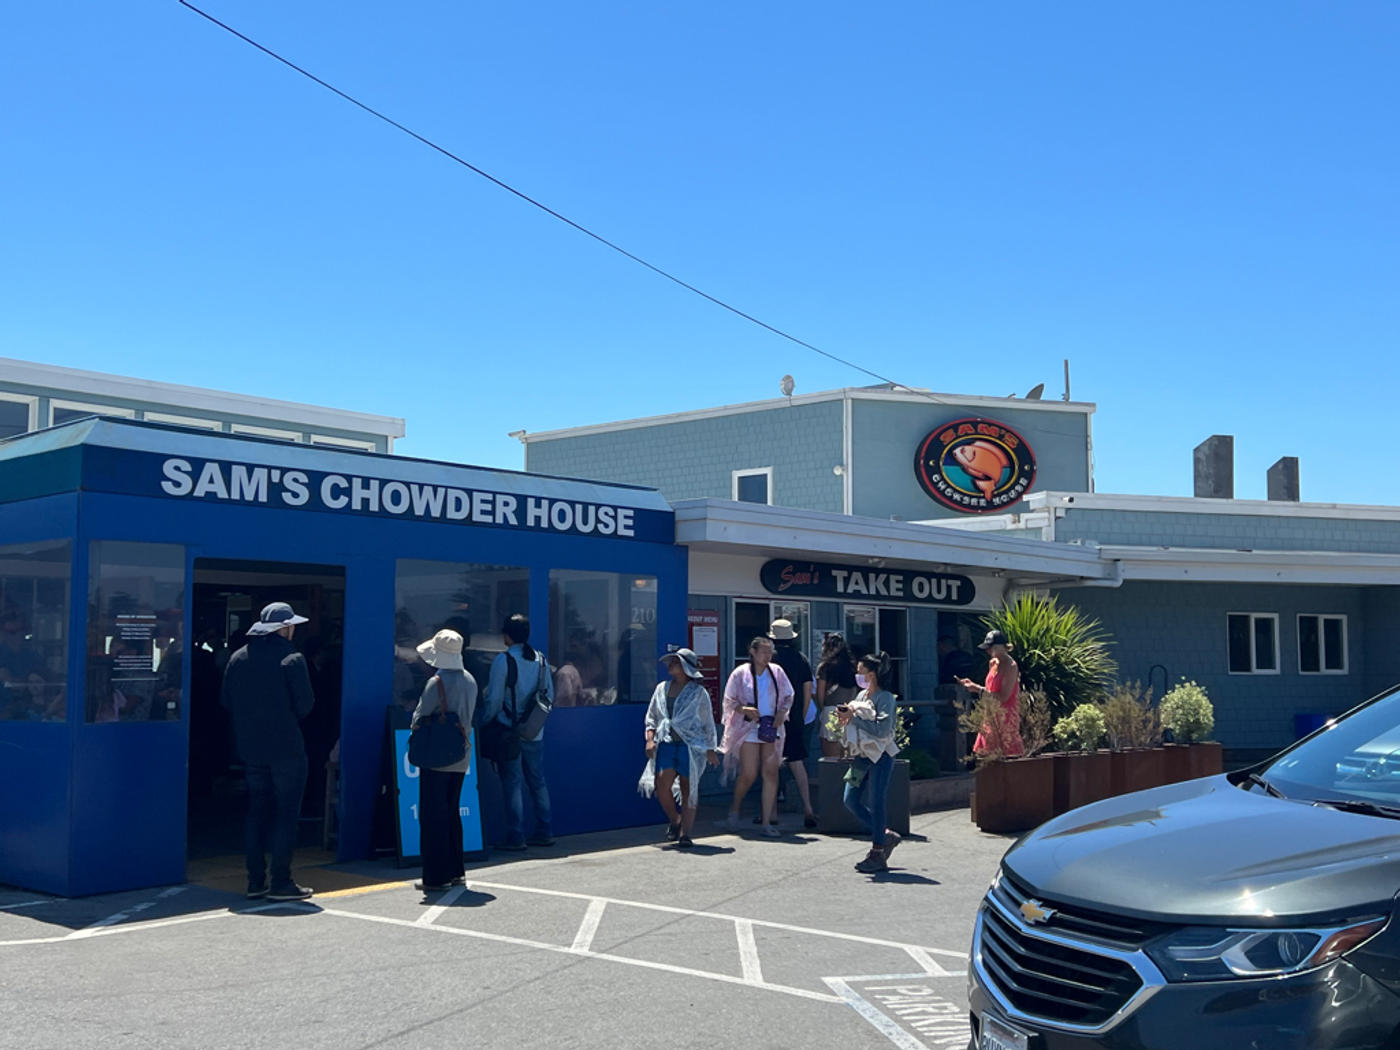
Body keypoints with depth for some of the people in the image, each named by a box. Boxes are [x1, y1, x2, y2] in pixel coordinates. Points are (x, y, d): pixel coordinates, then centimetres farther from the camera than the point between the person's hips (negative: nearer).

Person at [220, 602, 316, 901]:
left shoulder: (237, 659, 6)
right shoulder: (291, 660, -12)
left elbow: (227, 703, 8)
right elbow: (305, 704, -12)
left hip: (250, 749, 6)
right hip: (286, 749, -6)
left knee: (256, 812, 13)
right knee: (286, 813, 0)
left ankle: (256, 881, 15)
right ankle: (281, 882, 1)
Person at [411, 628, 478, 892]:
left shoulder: (436, 682, -16)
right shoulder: (469, 680, 5)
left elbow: (419, 719, -11)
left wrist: (416, 723, 9)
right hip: (461, 758, 7)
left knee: (432, 816, 0)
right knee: (452, 813, 17)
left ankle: (436, 877, 1)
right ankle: (456, 872, 22)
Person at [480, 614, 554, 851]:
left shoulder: (503, 660, -11)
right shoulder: (540, 660, 6)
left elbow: (494, 699, -11)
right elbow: (550, 695, 11)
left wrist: (484, 724, 1)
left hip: (509, 731, -5)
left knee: (511, 784, -1)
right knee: (537, 781, 13)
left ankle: (515, 837, 0)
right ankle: (543, 832, 17)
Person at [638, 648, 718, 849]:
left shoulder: (698, 692, 4)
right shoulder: (662, 689, 14)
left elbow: (708, 723, 7)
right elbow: (651, 717, 18)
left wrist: (711, 750, 4)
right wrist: (650, 739, 3)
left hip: (691, 745, -3)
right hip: (666, 743, 3)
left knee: (688, 789, -1)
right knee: (661, 784, -13)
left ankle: (685, 834, 6)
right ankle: (674, 820, 12)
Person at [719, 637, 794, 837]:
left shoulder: (777, 672, 6)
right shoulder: (741, 673, -1)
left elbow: (788, 697, 14)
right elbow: (729, 700, 1)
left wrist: (782, 713, -3)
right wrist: (744, 710, -17)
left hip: (772, 728, 3)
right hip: (749, 728, -3)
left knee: (771, 773, -4)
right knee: (749, 774, -5)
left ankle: (767, 822, 2)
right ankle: (734, 809, 24)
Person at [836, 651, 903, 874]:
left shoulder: (885, 698, -10)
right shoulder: (861, 696, 12)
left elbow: (881, 730, -22)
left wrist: (854, 717, -19)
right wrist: (846, 719, -2)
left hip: (880, 756, -8)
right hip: (862, 755, 8)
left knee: (876, 803, -5)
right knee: (851, 800, 6)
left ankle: (877, 854, 4)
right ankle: (885, 836, 21)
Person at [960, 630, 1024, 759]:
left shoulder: (1010, 666, -14)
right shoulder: (993, 663, 11)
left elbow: (1003, 697, -20)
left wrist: (978, 690, -20)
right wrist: (973, 684, 8)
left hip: (1006, 716, -8)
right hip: (992, 715, 8)